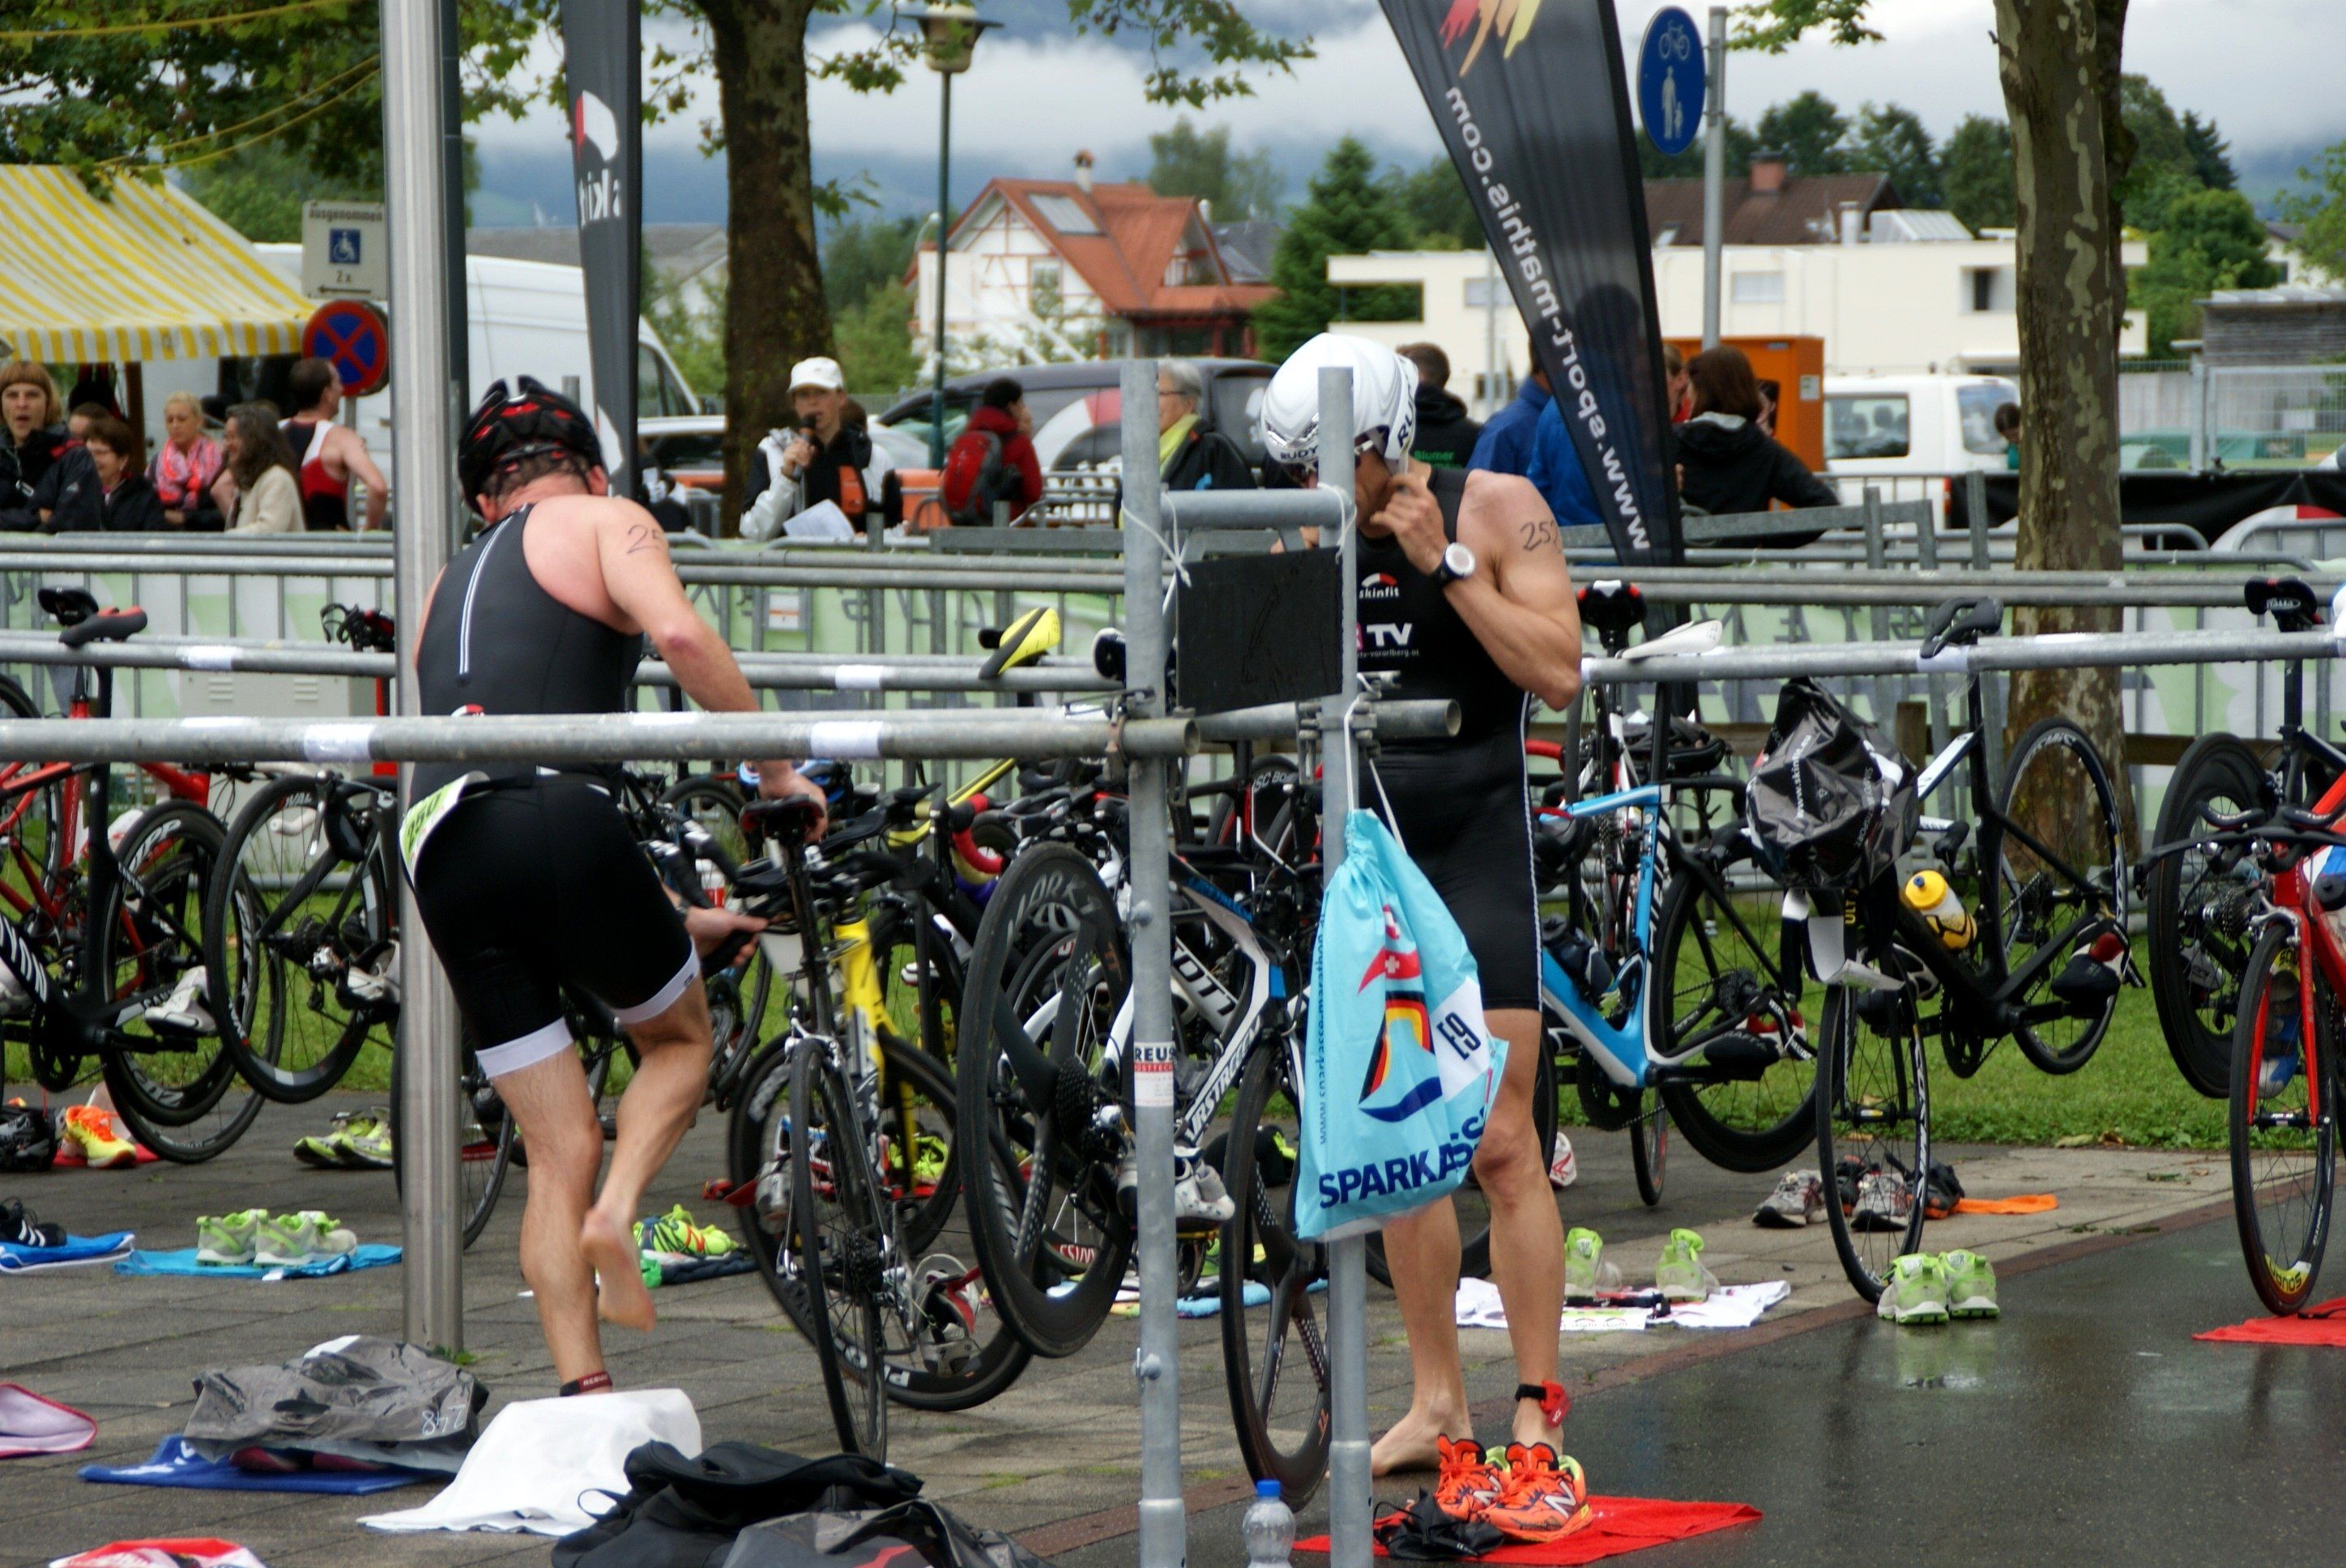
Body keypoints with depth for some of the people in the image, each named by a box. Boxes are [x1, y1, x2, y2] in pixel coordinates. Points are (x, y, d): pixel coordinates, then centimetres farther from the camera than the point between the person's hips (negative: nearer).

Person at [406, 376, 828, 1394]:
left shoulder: (451, 584, 34)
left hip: (439, 854, 5)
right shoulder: (605, 521, 13)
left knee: (558, 1155, 11)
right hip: (556, 824, -5)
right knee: (680, 1038, 21)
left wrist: (675, 924, 38)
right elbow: (677, 632, -10)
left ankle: (582, 1393, 0)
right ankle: (615, 1215, -4)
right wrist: (778, 772, 0)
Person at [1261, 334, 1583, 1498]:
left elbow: (1557, 672, -14)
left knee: (1499, 1147, -7)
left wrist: (1446, 565, -18)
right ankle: (1436, 1401, 15)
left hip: (1478, 846, -5)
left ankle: (1536, 1410, -2)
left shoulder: (1496, 509, -5)